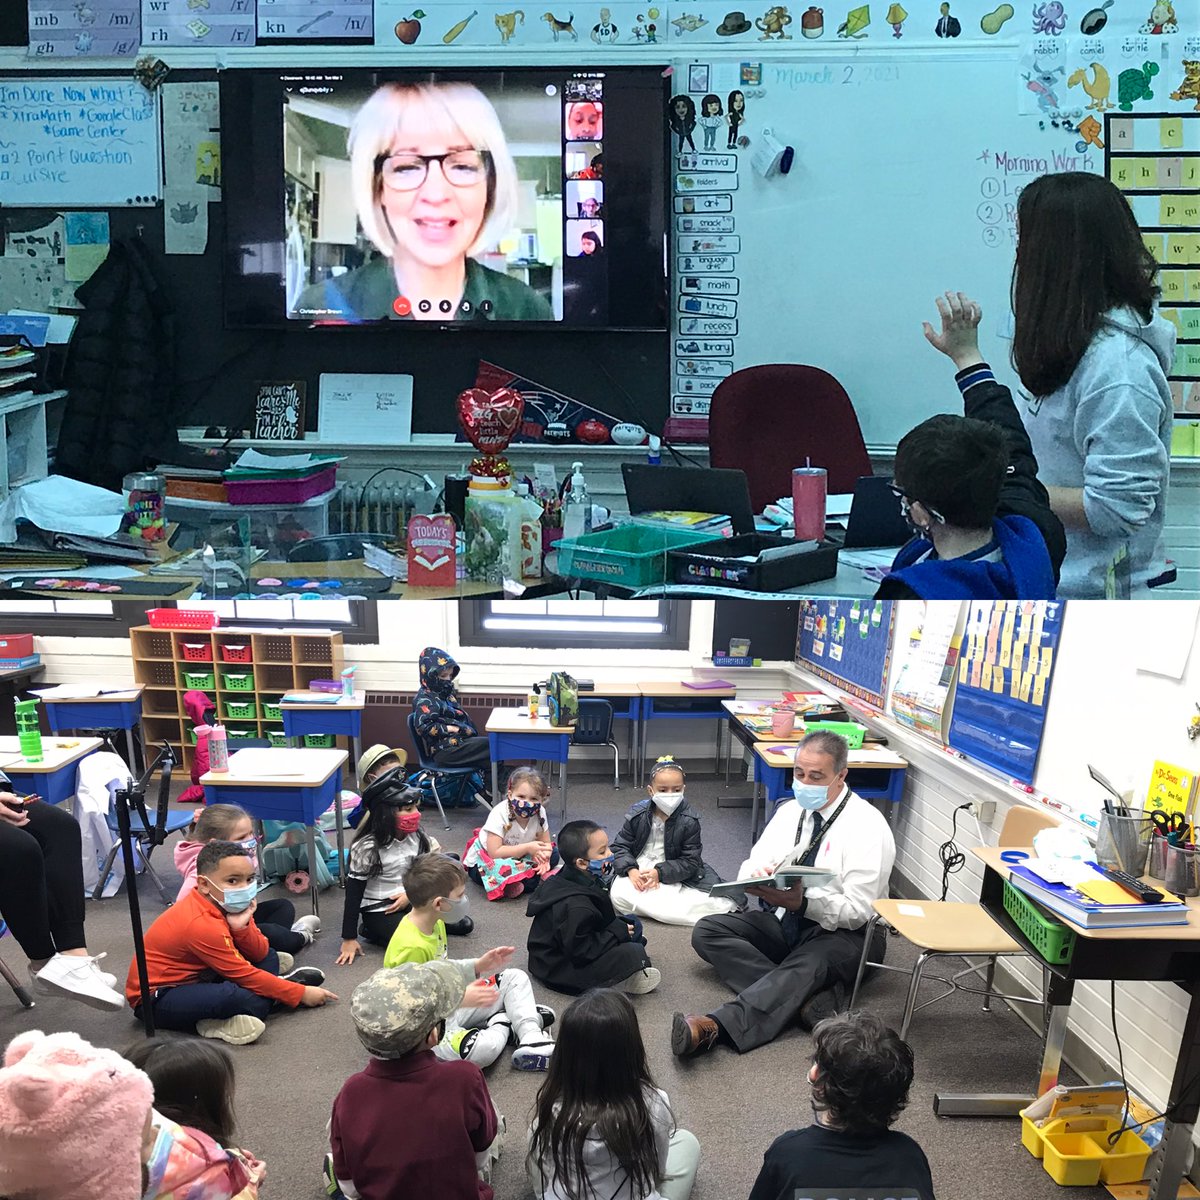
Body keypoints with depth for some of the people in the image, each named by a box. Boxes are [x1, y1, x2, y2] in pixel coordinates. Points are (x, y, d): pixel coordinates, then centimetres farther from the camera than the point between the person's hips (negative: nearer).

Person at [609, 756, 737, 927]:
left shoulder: (689, 821, -11)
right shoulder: (637, 815, -6)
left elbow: (690, 861, -10)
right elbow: (620, 846, 0)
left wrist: (660, 872, -23)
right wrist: (631, 870, -20)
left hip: (674, 873, -1)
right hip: (638, 870, 1)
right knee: (619, 896, -29)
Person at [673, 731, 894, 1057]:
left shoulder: (868, 826, -14)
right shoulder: (789, 811, 7)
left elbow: (858, 911, -19)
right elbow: (749, 869, 4)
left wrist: (803, 903, -35)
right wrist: (756, 876, -22)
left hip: (842, 935, -7)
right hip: (784, 922, 7)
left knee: (806, 966, -39)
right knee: (707, 932, -12)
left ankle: (716, 1028, -59)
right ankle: (806, 997, -30)